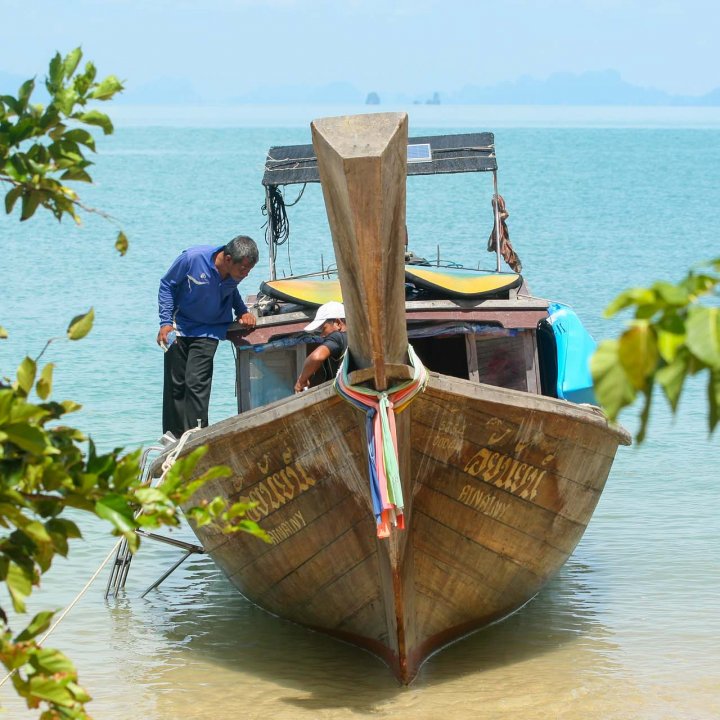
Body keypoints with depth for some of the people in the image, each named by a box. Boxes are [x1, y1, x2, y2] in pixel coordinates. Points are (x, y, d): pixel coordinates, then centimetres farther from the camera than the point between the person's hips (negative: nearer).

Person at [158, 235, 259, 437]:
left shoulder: (237, 272, -15)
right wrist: (166, 322, -15)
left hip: (209, 330, 1)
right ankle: (173, 438, 15)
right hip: (179, 326, -1)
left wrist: (242, 311, -7)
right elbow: (167, 285, -11)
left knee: (197, 383, -12)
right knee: (174, 385, 4)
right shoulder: (192, 258, -26)